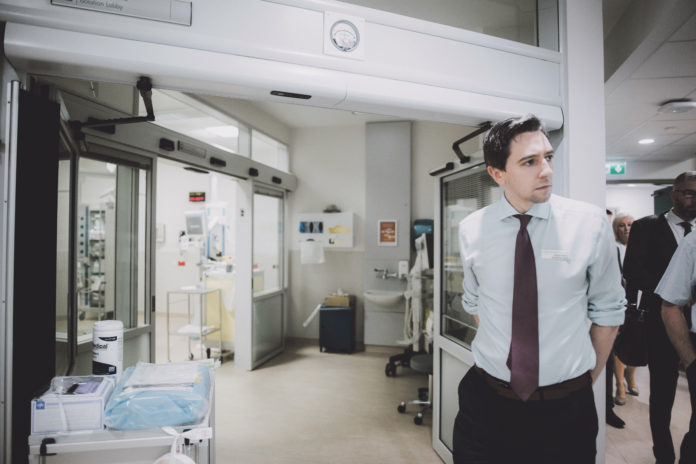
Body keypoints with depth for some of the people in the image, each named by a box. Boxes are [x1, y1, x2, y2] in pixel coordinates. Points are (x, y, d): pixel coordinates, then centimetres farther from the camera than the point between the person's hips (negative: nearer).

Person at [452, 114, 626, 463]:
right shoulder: (471, 229, -6)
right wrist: (501, 353, 8)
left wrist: (589, 378, 6)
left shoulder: (591, 223, -9)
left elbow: (607, 310, 0)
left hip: (567, 408, 0)